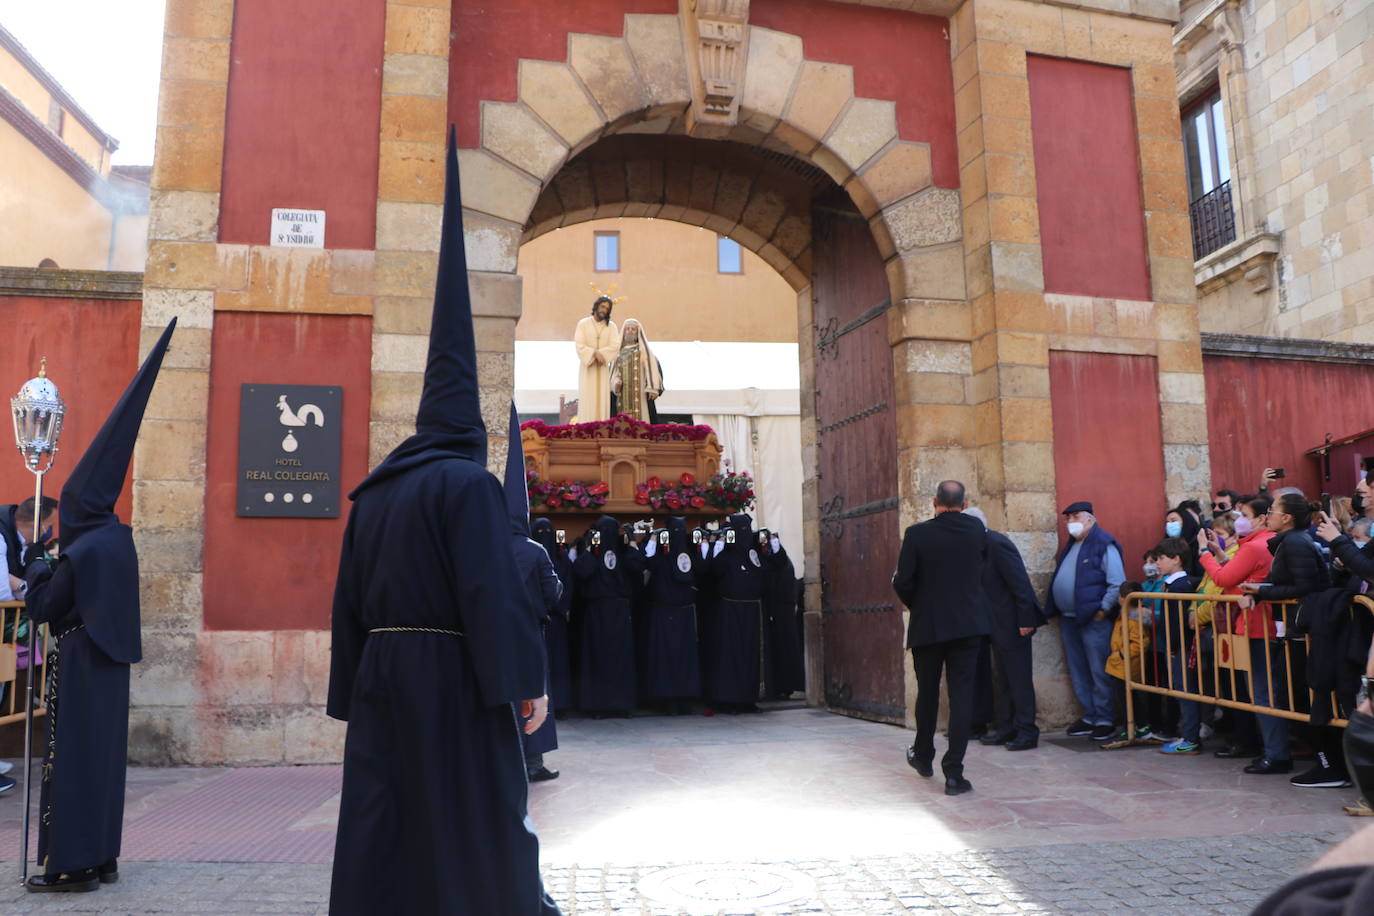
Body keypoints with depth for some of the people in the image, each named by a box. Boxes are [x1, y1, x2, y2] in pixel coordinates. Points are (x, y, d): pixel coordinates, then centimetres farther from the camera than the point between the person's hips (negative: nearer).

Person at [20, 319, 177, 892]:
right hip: (111, 662, 8)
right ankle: (103, 856, 21)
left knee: (72, 756, -1)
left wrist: (35, 564, 4)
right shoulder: (120, 540, 4)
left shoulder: (80, 552, -19)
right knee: (103, 753, 13)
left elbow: (41, 608, -11)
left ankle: (73, 864, 5)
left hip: (80, 664, -8)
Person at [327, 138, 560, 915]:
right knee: (481, 821, 4)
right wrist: (527, 681, -15)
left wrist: (356, 689, 19)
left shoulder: (374, 493, 10)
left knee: (383, 823, 11)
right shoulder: (469, 485, -12)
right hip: (454, 677, -7)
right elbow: (496, 592, -19)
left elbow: (351, 598, 13)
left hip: (383, 674, 7)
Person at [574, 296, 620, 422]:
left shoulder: (611, 326, 7)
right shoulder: (583, 324, 2)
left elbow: (615, 346, -6)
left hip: (603, 368, 2)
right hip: (587, 367, -1)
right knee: (587, 400, -4)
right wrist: (595, 354, -18)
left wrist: (599, 353, -16)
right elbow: (580, 346, -7)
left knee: (602, 399, -2)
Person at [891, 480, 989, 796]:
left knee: (927, 692, 16)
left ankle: (923, 756, 34)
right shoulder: (976, 529, -1)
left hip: (927, 625, -1)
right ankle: (954, 773, 0)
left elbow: (903, 582, -11)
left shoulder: (917, 534, -10)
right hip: (969, 624, 1)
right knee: (962, 693, 2)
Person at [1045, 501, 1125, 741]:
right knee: (1078, 673, 13)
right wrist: (1053, 609, 13)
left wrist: (1103, 609, -18)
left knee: (1099, 672, -3)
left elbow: (1117, 583, -14)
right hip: (1068, 619, 9)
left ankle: (1105, 720, 5)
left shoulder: (1104, 545, -9)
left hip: (1093, 620, -9)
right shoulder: (1071, 545, 18)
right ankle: (1089, 717, 22)